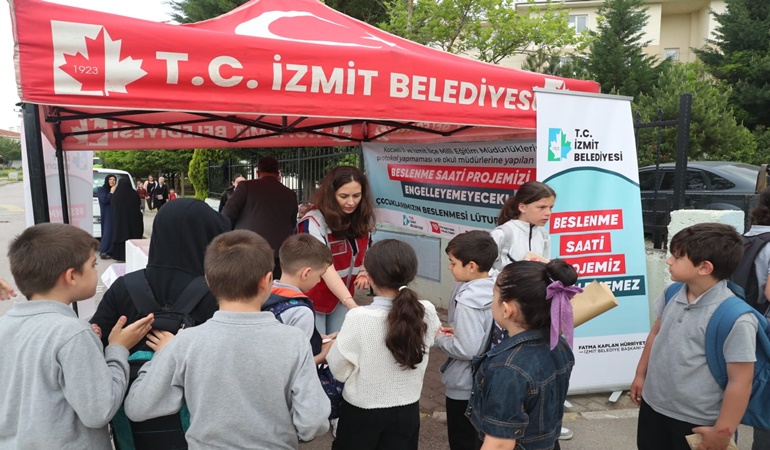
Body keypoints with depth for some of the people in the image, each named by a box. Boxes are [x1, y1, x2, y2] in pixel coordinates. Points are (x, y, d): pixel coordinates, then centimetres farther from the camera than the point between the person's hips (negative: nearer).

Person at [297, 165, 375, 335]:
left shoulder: (363, 218, -6)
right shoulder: (314, 222, -24)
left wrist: (364, 272, -10)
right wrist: (350, 303, -47)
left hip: (342, 298, 5)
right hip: (313, 300, -5)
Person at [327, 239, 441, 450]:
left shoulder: (358, 318, -25)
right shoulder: (427, 312, -15)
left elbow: (339, 370, -12)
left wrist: (334, 344, 7)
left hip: (361, 413, -2)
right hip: (407, 411, 3)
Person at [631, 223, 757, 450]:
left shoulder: (735, 318, -26)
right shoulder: (672, 295, -5)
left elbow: (740, 381, -20)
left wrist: (722, 431, -14)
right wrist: (641, 374, 17)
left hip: (696, 422, -6)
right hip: (653, 405, 6)